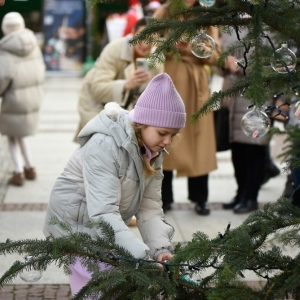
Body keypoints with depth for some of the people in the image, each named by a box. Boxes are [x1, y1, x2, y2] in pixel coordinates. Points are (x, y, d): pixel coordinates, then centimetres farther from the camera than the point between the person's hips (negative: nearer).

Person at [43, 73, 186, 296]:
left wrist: (161, 247, -24)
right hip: (77, 224, -7)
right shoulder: (104, 146, -28)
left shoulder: (152, 150, -3)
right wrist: (142, 257, -44)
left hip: (108, 226, 7)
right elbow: (103, 213, -36)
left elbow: (150, 206, -8)